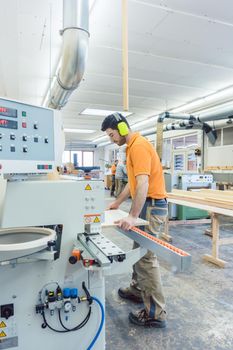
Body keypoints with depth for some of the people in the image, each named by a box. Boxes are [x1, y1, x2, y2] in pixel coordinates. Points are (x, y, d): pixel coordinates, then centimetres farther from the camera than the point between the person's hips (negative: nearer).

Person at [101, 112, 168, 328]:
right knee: (138, 251, 21)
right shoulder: (132, 146, 15)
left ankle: (155, 314, 8)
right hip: (145, 204, 11)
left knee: (146, 257, -5)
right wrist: (117, 202, 23)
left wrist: (133, 216, -35)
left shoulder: (139, 146, -18)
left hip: (150, 206, -11)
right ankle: (137, 290, 38)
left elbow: (143, 184, -29)